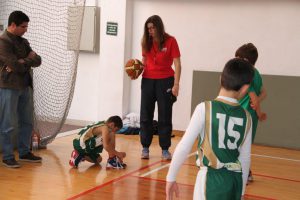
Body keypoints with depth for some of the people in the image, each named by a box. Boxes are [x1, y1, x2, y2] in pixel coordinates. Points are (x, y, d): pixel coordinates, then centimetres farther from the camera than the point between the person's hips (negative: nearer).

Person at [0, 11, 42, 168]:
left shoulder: (23, 41, 14)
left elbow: (38, 60, 5)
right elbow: (16, 65, -20)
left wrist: (23, 62, -11)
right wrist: (29, 60, -2)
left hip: (25, 86, 8)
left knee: (27, 122, 12)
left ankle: (24, 153, 24)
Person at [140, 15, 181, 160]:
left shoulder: (170, 41, -6)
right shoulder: (146, 42, 5)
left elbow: (177, 64, -7)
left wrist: (176, 85, -14)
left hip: (165, 81, -3)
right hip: (148, 81, 4)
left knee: (165, 117, 3)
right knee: (145, 116, 5)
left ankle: (165, 149, 10)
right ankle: (145, 148, 15)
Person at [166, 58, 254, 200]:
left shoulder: (205, 108, -8)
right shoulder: (246, 117, 3)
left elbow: (184, 147, -9)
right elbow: (245, 158, 9)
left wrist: (171, 177, 2)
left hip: (212, 178, -4)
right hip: (235, 180, 4)